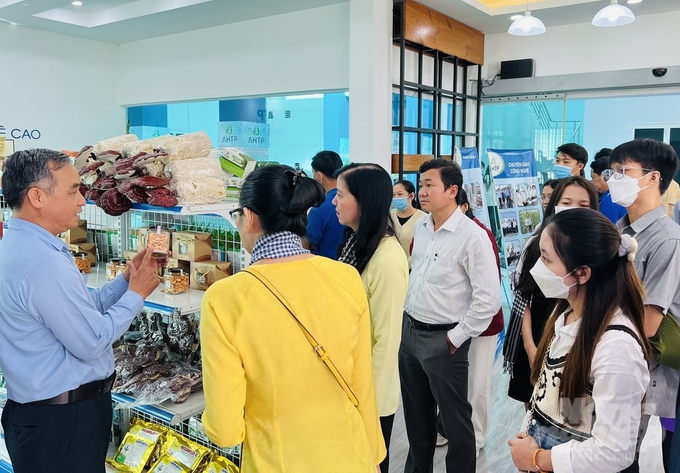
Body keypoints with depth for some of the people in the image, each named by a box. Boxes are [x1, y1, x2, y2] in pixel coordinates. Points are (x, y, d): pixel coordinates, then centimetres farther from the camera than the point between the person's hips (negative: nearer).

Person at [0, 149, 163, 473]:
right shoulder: (43, 262, -27)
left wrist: (125, 280, 2)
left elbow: (80, 311, 7)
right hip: (61, 422, -10)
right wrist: (136, 293, -12)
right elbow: (93, 342, -22)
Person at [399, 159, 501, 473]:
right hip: (409, 331, 7)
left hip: (442, 339, -7)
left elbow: (489, 299, -19)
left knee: (454, 419, 9)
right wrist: (406, 321, 13)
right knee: (416, 413, 21)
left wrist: (456, 337, -14)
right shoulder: (420, 227, 4)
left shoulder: (473, 236, -17)